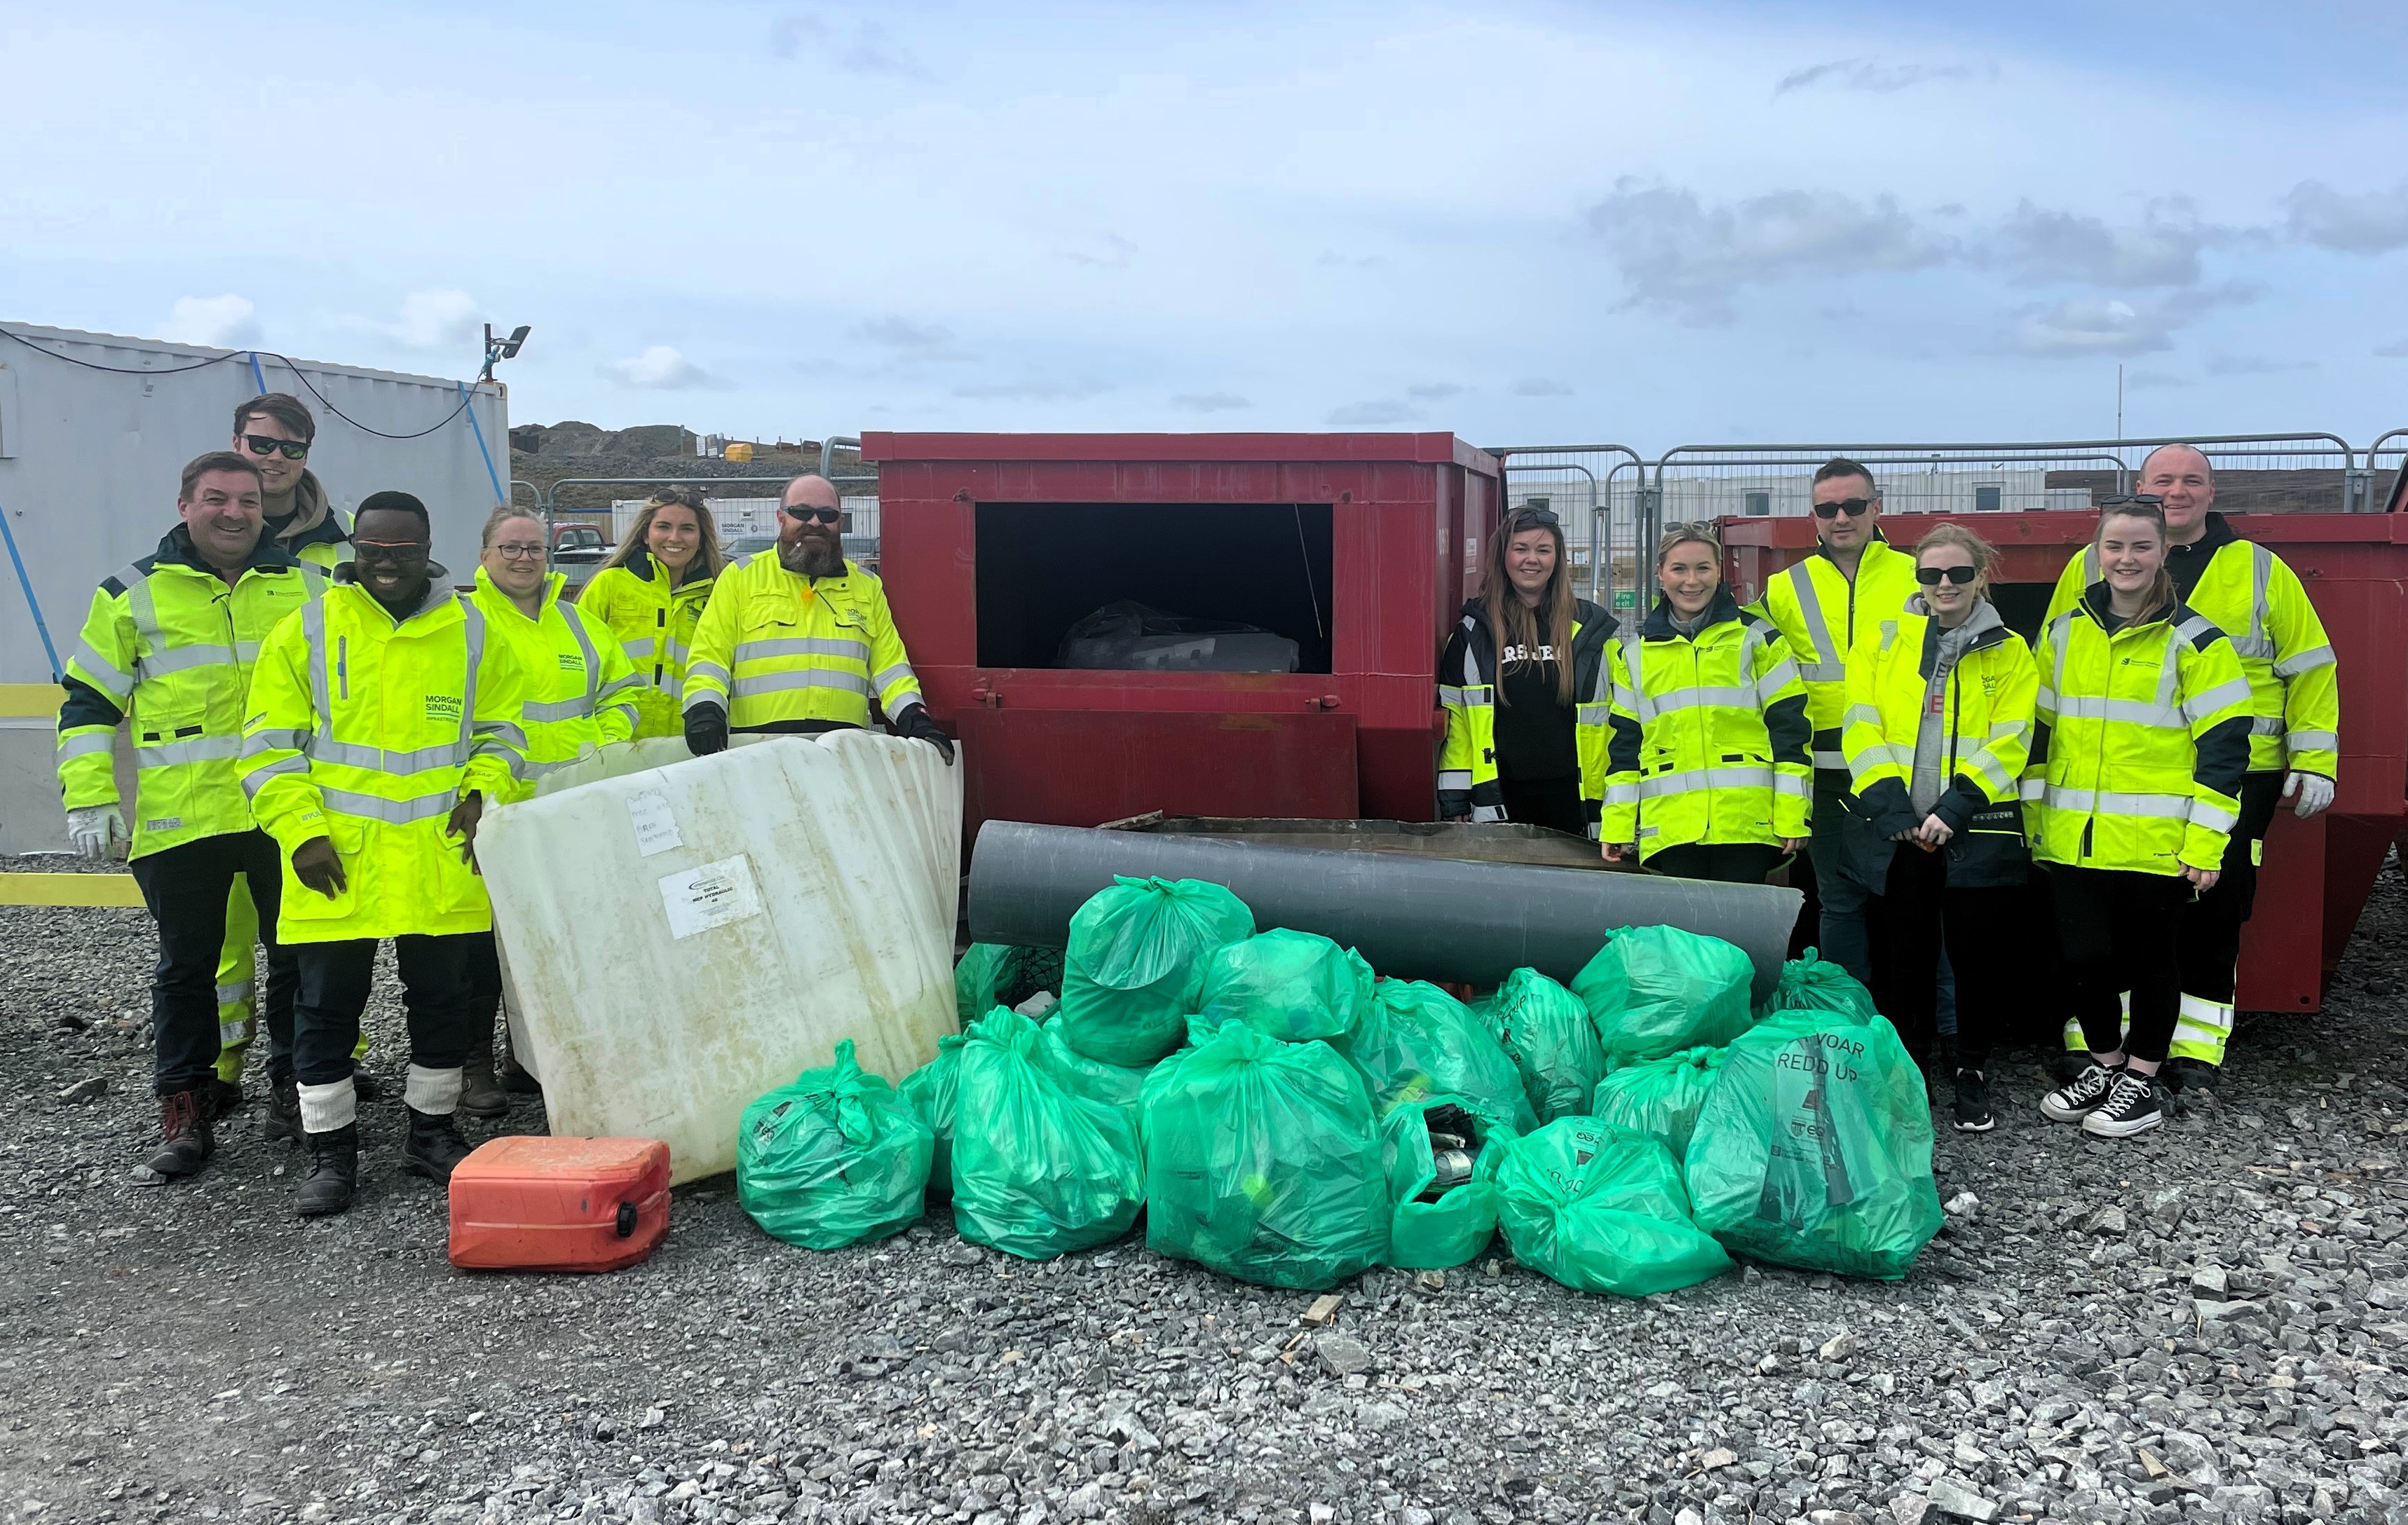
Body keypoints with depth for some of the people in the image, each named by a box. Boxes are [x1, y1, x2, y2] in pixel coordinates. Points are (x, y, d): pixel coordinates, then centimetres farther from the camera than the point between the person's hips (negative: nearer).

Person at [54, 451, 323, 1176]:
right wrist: (90, 798, -2)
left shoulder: (308, 588, 8)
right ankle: (186, 1115, 16)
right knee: (186, 967, 7)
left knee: (301, 956, 8)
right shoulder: (134, 594, 3)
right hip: (180, 820, -1)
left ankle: (297, 1089, 24)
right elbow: (88, 703, 5)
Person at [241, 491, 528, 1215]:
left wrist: (482, 791, -6)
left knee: (441, 999, 12)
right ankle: (331, 1150, 19)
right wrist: (302, 831, -9)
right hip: (335, 863, -1)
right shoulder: (306, 631, 1)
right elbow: (271, 746, 1)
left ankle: (433, 1132, 28)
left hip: (442, 863, 1)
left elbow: (499, 733, 12)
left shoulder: (473, 632, 5)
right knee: (327, 1006, 5)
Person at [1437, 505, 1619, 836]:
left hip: (1570, 797, 1)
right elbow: (1454, 718, 5)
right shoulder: (1474, 632, 6)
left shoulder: (1589, 630, 7)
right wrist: (1454, 804, 0)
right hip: (1500, 799, 0)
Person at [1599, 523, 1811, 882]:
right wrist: (1617, 825, 8)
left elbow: (1789, 726, 3)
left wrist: (1792, 817, -5)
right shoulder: (1637, 652, 14)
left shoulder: (1755, 637, 6)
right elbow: (1624, 743, 15)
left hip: (1746, 823, -2)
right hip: (1670, 827, 2)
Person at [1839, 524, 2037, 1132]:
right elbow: (1861, 728, -1)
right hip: (1895, 831, 1)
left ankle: (1972, 1070, 24)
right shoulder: (1880, 641, 7)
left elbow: (2009, 741, -3)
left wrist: (1955, 807, -16)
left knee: (1981, 955, 5)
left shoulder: (2009, 652, 6)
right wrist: (1890, 806, -13)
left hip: (1978, 829, -1)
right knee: (1900, 955, 8)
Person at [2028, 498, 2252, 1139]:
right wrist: (2034, 818, 12)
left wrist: (2206, 841, -11)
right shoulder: (2065, 632, 8)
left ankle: (2142, 1081, 23)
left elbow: (2224, 744, -7)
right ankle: (2104, 1065, 29)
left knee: (2148, 958, 8)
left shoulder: (2193, 640, -6)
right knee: (2083, 955, 8)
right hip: (2073, 840, 4)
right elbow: (2039, 730, 15)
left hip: (2156, 843, -4)